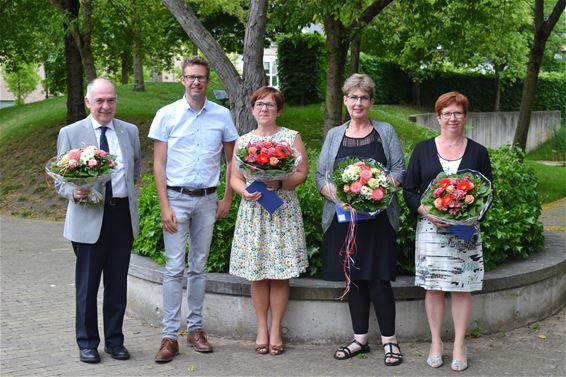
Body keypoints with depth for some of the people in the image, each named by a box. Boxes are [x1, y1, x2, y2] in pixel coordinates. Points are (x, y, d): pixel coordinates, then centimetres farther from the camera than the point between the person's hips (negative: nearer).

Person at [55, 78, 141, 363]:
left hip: (122, 215, 3)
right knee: (87, 285, 5)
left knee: (118, 283, 10)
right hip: (89, 218, -3)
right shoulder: (70, 133, -1)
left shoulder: (130, 131, 9)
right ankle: (87, 343, 18)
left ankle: (114, 340, 23)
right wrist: (73, 192, -19)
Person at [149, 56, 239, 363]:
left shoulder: (222, 116, 3)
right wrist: (164, 206, -9)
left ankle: (195, 327, 20)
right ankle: (169, 335, -1)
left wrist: (227, 199, 5)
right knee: (174, 268, -4)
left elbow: (232, 160, 11)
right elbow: (159, 163, -3)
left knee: (198, 267, 10)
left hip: (207, 200, 2)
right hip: (176, 198, -2)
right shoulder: (167, 115, -2)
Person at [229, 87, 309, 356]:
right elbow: (235, 178, 8)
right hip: (253, 212, 2)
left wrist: (279, 184, -17)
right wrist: (245, 192, -13)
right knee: (257, 274, 2)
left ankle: (276, 328, 9)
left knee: (280, 274, -1)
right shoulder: (243, 141, 10)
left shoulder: (291, 137, 4)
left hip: (283, 212, -2)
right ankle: (261, 328, 13)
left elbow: (302, 173, 0)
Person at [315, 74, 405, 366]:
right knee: (353, 278, 6)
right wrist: (334, 193, -12)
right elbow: (321, 175, 8)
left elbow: (399, 169, 2)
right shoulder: (334, 135, 12)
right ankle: (360, 339, 16)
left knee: (378, 279, -6)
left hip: (377, 216, -2)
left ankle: (389, 339, 6)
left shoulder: (385, 132, 7)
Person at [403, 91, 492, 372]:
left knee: (462, 289, 2)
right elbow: (409, 191, 3)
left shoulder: (478, 152, 6)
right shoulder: (423, 150, 4)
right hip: (430, 229, 0)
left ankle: (459, 346, 14)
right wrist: (428, 213, -13)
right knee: (433, 288, 3)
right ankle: (436, 343, 16)